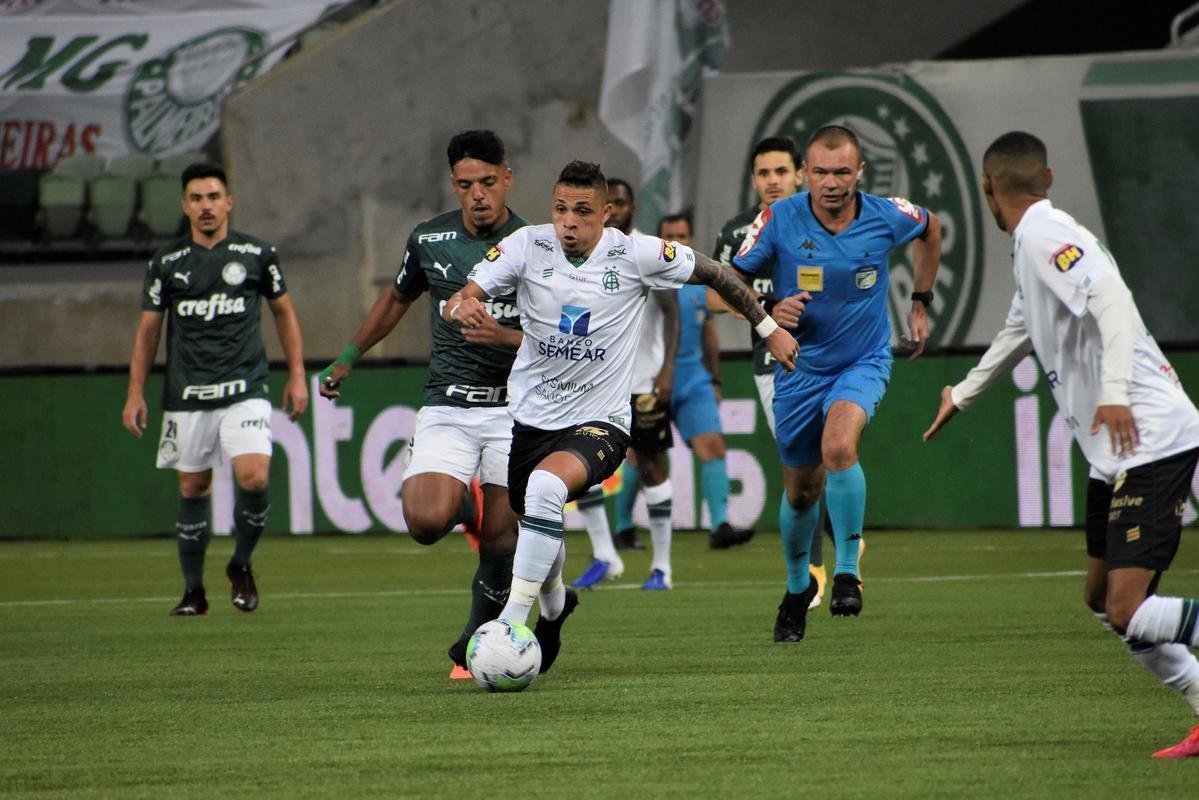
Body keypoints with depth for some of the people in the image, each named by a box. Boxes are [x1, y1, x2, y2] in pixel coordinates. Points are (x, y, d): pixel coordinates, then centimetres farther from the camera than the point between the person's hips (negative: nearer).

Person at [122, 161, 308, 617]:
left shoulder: (256, 254, 3)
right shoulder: (167, 263, 5)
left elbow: (283, 311, 14)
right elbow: (148, 329, 11)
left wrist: (297, 375, 8)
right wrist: (135, 393, 6)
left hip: (245, 391, -1)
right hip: (187, 397, 1)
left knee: (254, 478, -19)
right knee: (193, 489, 5)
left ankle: (241, 566, 6)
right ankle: (193, 591, 20)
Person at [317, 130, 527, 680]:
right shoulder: (429, 240, 3)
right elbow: (397, 298, 23)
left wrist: (507, 337, -23)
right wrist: (348, 357, 28)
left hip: (513, 408, -1)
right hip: (446, 407, 1)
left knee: (501, 542, -3)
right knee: (425, 521, -20)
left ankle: (473, 647, 18)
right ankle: (464, 504, 16)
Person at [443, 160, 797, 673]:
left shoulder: (635, 255, -12)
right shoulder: (527, 246, -9)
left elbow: (713, 274, 2)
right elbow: (458, 300, -15)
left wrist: (768, 328, 8)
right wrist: (461, 307, -39)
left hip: (599, 422, -4)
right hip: (529, 416, 4)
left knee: (546, 487, -34)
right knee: (537, 535, 19)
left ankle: (510, 626, -30)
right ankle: (554, 606, 55)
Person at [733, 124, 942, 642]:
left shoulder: (887, 217, -13)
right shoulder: (779, 220, -15)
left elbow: (930, 230, 12)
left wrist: (921, 303, 13)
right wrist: (768, 312, -25)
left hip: (864, 362, -2)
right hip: (800, 367, 2)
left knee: (838, 446, -31)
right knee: (801, 489, 12)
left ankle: (847, 570, -16)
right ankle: (797, 586, 39)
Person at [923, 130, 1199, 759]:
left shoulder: (1045, 235, -10)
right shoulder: (1031, 243, 20)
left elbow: (1112, 299, -27)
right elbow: (1019, 330, 38)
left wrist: (1116, 391, -37)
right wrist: (963, 394, 52)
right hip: (1117, 453, 10)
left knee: (1129, 614, -16)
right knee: (1102, 599, 13)